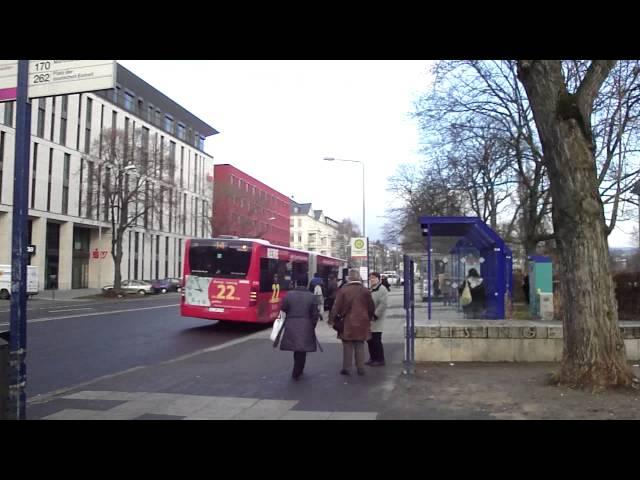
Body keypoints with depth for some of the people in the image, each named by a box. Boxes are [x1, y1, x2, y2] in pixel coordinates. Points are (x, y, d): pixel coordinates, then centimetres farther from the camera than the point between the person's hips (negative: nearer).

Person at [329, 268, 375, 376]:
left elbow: (336, 307, -9)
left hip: (347, 323, -2)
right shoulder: (365, 290, -1)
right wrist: (369, 318, 22)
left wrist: (331, 319, 0)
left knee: (347, 347, 7)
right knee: (360, 346, 11)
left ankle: (346, 368, 10)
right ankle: (360, 369, 15)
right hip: (362, 323, 2)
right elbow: (371, 307, 6)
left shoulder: (343, 290, -9)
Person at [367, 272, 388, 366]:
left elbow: (383, 304, -20)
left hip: (376, 320, -9)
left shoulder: (382, 289, -12)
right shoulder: (370, 290, 17)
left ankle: (380, 360, 6)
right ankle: (373, 358, 24)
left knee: (376, 341, -5)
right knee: (370, 340, 13)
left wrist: (375, 315, -19)